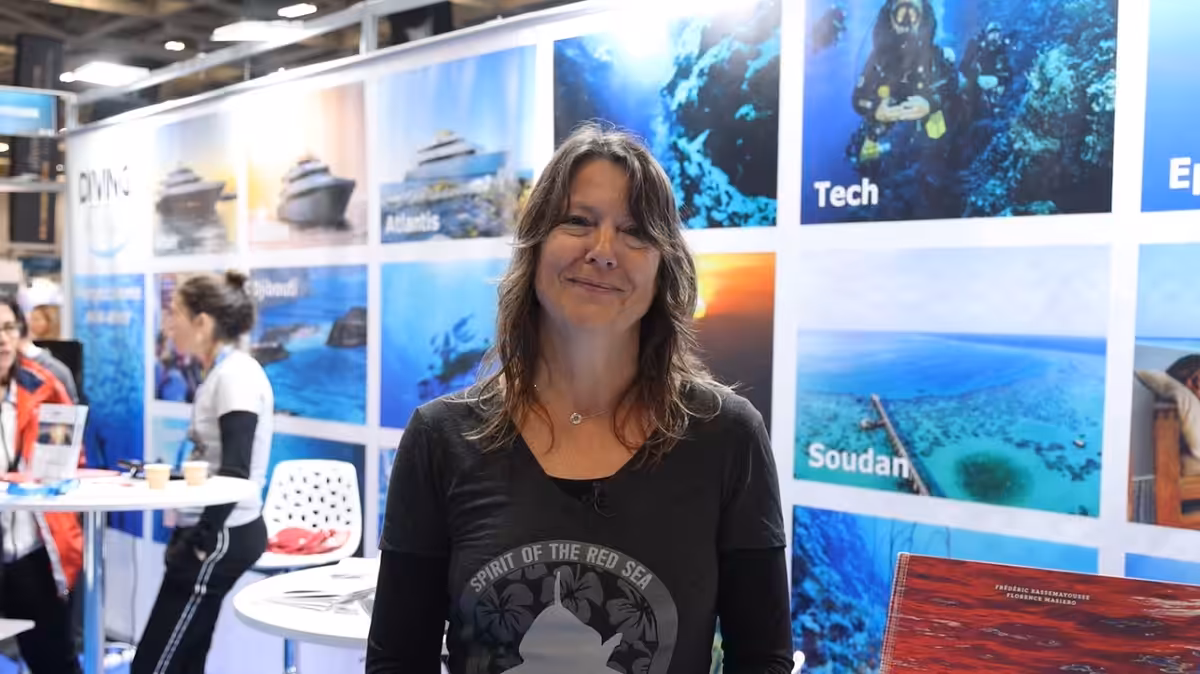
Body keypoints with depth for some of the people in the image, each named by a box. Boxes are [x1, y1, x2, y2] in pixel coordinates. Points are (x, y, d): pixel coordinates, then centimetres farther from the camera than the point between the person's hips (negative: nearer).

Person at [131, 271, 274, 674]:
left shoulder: (236, 375, -17)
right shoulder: (222, 372, 13)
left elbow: (235, 473, -22)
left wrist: (199, 542, -19)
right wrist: (189, 535, 12)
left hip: (221, 539, -10)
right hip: (214, 535, 10)